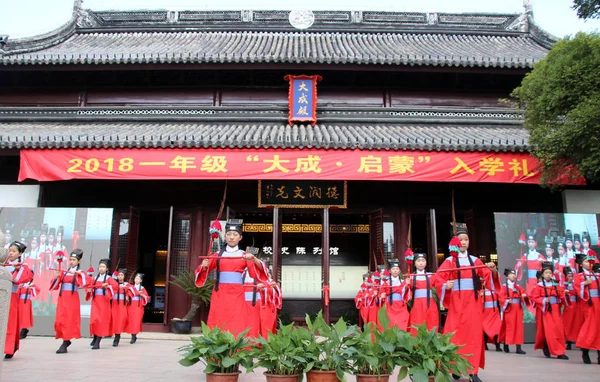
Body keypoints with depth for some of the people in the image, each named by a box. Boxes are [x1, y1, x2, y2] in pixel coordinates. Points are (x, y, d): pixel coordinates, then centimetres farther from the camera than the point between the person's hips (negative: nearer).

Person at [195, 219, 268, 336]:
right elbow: (203, 269, 8)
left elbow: (259, 269, -2)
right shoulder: (218, 254, 11)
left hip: (236, 294, -1)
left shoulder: (244, 255, 8)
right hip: (220, 293, 1)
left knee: (237, 325, -6)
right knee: (218, 324, -1)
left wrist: (253, 259, -22)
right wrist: (204, 266, -16)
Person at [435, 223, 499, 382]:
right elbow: (438, 279, -6)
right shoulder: (450, 261, 2)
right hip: (456, 302, -3)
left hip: (473, 302, 3)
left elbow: (489, 277, 3)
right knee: (456, 334, -2)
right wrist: (446, 285, -24)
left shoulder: (475, 260, 10)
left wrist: (493, 270, -17)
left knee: (474, 334, 2)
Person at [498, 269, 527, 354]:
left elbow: (524, 294, 10)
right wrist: (507, 301, -24)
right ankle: (506, 346, 10)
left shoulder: (518, 286, 13)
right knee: (509, 327, -2)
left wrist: (525, 296, -12)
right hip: (509, 309, -4)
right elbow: (500, 297, -8)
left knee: (519, 327, 1)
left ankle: (519, 347, 2)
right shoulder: (505, 286, -1)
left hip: (518, 309, 4)